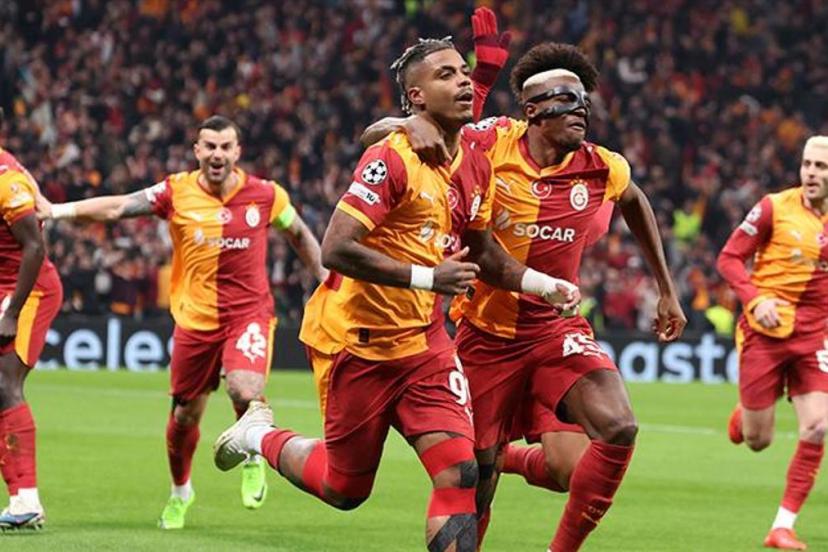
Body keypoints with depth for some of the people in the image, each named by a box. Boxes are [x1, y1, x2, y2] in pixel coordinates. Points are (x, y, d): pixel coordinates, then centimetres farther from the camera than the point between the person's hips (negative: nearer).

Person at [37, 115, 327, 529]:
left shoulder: (265, 195, -3)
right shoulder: (177, 193, -5)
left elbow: (299, 235, 15)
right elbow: (117, 208, -12)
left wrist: (326, 280, 15)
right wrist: (58, 211, -22)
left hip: (248, 312, -1)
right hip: (196, 319, 1)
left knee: (245, 392, -26)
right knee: (184, 415, 9)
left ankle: (254, 458, 7)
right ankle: (180, 492, 37)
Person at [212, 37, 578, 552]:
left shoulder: (475, 166, 4)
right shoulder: (391, 160, -20)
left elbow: (482, 252, 20)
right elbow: (336, 249, -26)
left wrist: (543, 284, 6)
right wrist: (428, 277, -28)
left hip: (423, 340, 6)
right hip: (356, 341, -6)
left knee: (459, 473, -12)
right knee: (346, 490, 8)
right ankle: (260, 435, 36)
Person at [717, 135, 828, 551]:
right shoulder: (775, 208, -8)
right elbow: (729, 258, -5)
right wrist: (755, 299, -20)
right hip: (767, 330, -3)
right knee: (757, 440, 2)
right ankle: (744, 412, 41)